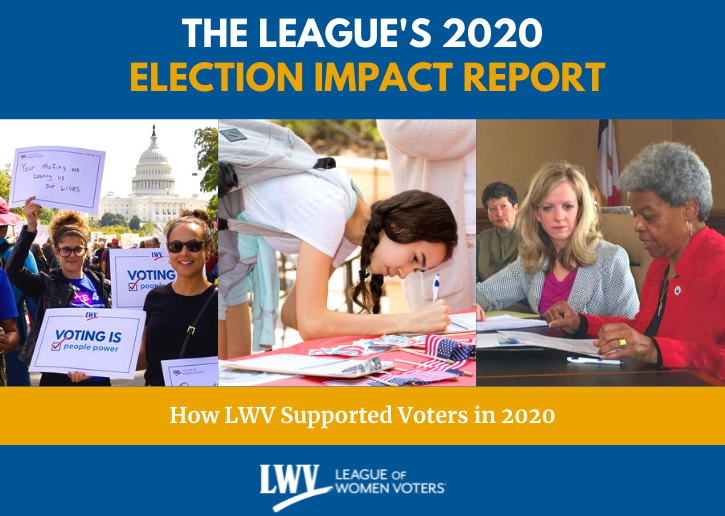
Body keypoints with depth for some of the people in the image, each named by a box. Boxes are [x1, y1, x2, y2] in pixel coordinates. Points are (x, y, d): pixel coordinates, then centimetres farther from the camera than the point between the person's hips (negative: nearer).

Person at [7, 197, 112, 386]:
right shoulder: (47, 285, -2)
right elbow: (14, 269, -19)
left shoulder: (103, 286, 6)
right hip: (58, 378, -2)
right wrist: (30, 228, -26)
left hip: (98, 377, 3)